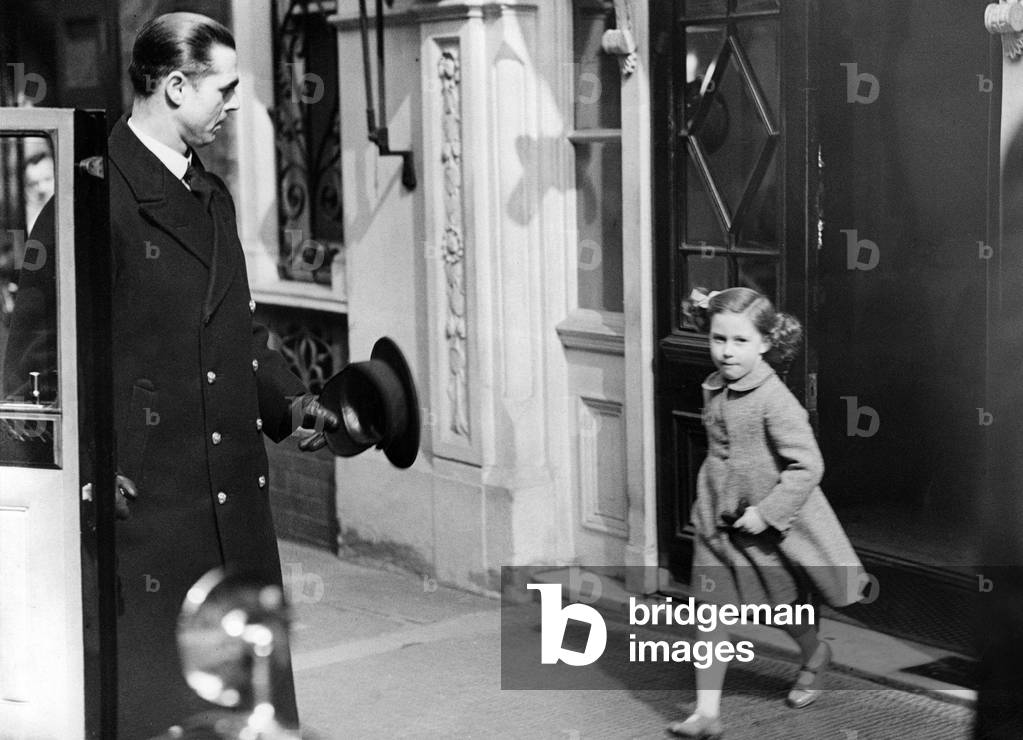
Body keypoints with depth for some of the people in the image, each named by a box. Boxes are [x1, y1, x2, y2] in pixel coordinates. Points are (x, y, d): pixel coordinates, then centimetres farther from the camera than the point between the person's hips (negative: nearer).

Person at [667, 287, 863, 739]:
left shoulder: (775, 401, -23)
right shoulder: (713, 389, -1)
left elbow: (807, 466, -24)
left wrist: (767, 511, -24)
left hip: (770, 525, -5)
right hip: (718, 521, 5)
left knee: (786, 606, 17)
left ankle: (814, 656, 48)